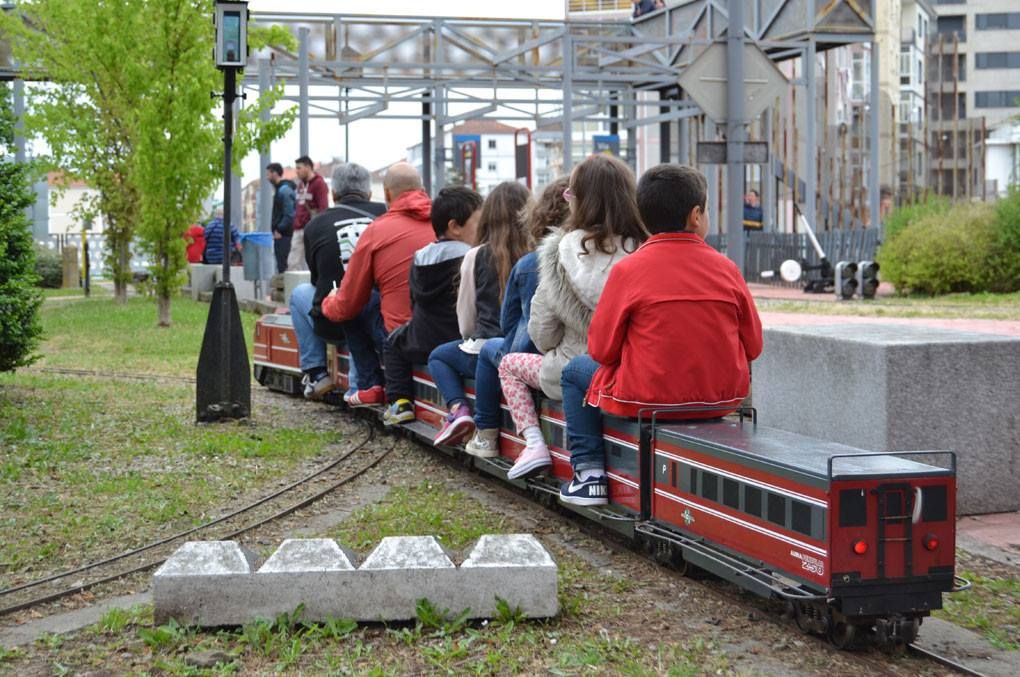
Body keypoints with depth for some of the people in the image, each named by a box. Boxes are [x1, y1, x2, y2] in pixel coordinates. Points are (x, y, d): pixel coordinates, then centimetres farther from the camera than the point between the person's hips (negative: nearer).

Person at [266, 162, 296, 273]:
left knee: (282, 265, -9)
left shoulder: (284, 190, -14)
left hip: (283, 235, -10)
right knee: (280, 264, 12)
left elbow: (289, 214, -20)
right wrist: (276, 229, 12)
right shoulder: (279, 189, 17)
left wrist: (279, 230, -17)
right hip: (280, 234, 10)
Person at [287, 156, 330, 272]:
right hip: (298, 230, 8)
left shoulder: (319, 184, -6)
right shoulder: (301, 186, 18)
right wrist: (294, 226, 17)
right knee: (293, 263, 3)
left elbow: (323, 209, -13)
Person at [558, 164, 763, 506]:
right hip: (723, 399, 4)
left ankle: (589, 471, 11)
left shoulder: (628, 270, -9)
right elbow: (752, 345, 5)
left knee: (575, 370, 21)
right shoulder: (726, 268, -1)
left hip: (647, 400, -4)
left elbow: (602, 349, -5)